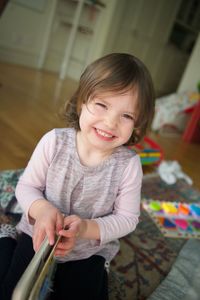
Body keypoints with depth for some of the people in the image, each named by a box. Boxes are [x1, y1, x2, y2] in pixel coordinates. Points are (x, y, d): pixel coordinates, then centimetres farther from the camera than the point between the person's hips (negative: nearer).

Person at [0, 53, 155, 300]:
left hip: (90, 251, 0)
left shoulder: (129, 164, -20)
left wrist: (85, 228, -27)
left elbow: (127, 218, -12)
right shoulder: (54, 142, -18)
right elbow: (26, 186, -9)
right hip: (39, 235, 1)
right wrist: (41, 209, -30)